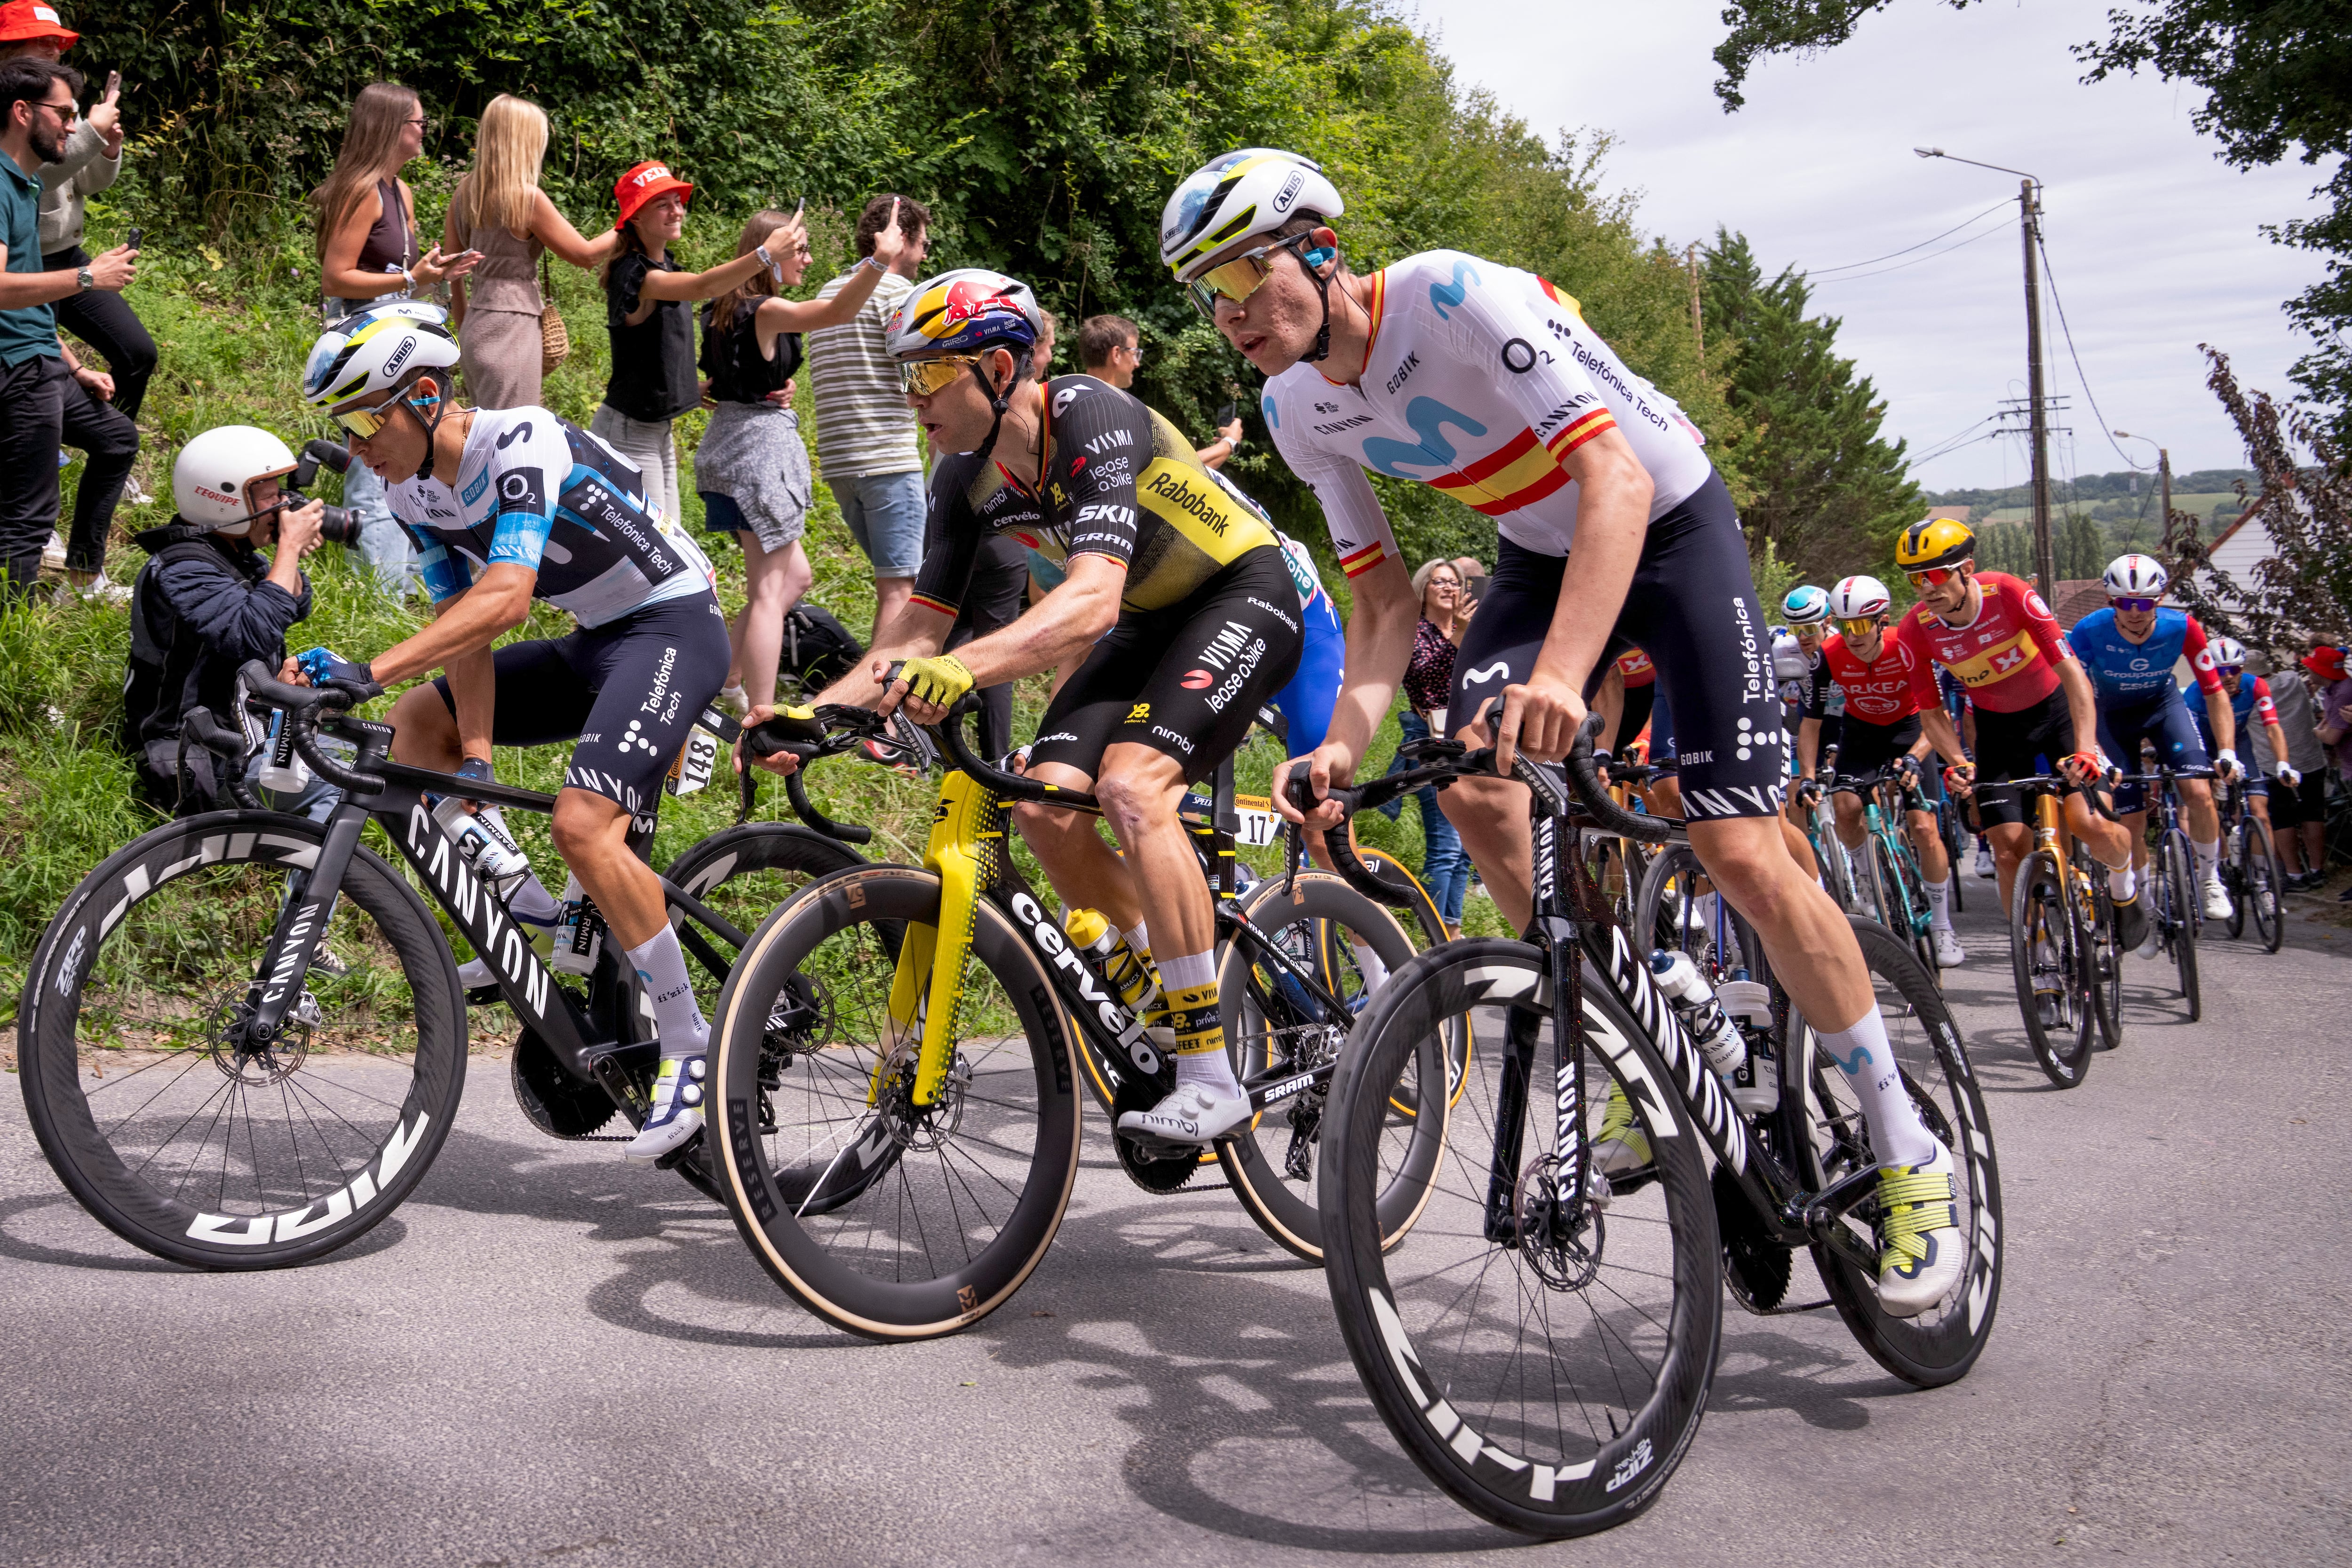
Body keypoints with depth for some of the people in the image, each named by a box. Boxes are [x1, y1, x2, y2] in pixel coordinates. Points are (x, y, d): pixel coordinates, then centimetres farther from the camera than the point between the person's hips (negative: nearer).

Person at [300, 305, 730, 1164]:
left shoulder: (522, 442, -24)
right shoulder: (414, 493, 2)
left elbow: (505, 598, -36)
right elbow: (464, 628, 1)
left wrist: (366, 669, -43)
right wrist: (477, 761, -11)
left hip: (674, 621, -9)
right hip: (594, 641, 9)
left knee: (582, 826, -26)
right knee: (413, 726, 5)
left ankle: (690, 1045, -13)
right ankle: (536, 920, 9)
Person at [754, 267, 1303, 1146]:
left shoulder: (1091, 419, -30)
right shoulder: (966, 478, -6)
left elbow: (1092, 600, -43)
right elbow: (920, 629, -3)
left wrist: (964, 669, -57)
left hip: (1244, 596, -8)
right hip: (1149, 623, 8)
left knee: (1131, 784, -29)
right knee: (1046, 803, -12)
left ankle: (1211, 1079, -23)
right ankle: (1166, 1015, 9)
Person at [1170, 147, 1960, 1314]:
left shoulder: (1456, 298, -29)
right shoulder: (1300, 413, -7)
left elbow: (1617, 478, -37)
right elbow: (1384, 604, -3)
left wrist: (1561, 673, -51)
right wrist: (1343, 745, -23)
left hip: (1669, 523, -6)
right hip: (1542, 550, 6)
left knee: (1739, 852, -14)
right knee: (1471, 786, -18)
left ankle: (1907, 1154, 1)